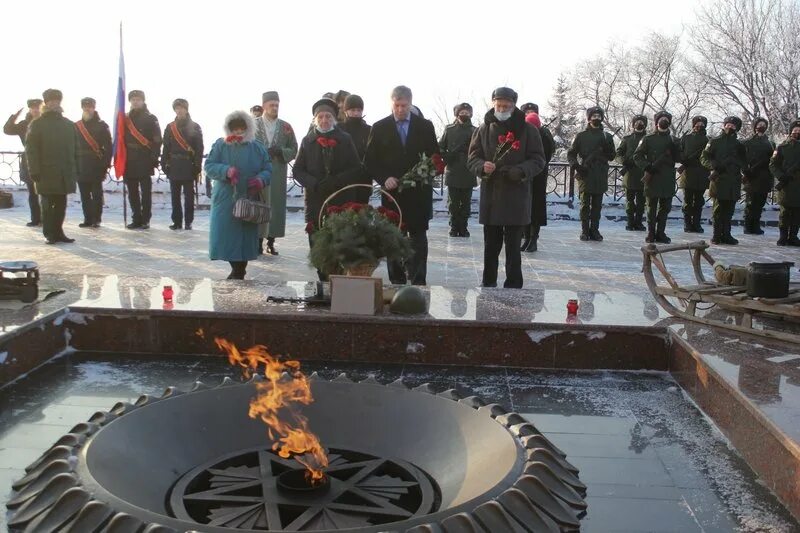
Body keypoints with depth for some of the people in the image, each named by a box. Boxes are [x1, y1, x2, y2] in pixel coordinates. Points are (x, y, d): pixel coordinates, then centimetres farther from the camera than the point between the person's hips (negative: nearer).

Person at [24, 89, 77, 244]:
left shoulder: (69, 124, 13)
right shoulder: (36, 124, 1)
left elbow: (75, 149, 13)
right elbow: (31, 150, -5)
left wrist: (75, 170, 7)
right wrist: (34, 172, -13)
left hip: (65, 174, 4)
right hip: (46, 173, -4)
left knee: (61, 204, 7)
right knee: (48, 204, 1)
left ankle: (58, 232, 15)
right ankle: (49, 234, 6)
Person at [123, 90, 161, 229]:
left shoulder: (151, 118, 0)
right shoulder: (126, 118, 14)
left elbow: (157, 140, -5)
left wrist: (154, 159, -13)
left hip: (144, 161, -5)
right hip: (129, 161, 5)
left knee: (146, 192, -1)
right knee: (132, 192, 7)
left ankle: (145, 220, 3)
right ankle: (136, 219, 14)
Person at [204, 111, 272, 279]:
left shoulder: (258, 148, 5)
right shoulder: (220, 145, 3)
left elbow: (267, 169, 6)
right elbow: (209, 166, -3)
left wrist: (261, 179, -17)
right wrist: (226, 171, -22)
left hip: (248, 201, 0)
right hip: (225, 200, 0)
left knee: (245, 236, 2)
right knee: (226, 235, -2)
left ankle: (239, 271, 17)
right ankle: (237, 269, 15)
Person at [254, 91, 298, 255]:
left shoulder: (286, 127, 9)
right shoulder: (254, 125, 5)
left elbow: (293, 150, 7)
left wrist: (280, 152, -11)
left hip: (278, 174, 1)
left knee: (276, 207, 1)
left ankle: (271, 242, 9)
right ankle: (259, 241, 8)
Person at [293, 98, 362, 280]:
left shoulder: (345, 140, 7)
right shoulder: (307, 141, 11)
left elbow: (357, 170, 1)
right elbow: (298, 170, 8)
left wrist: (335, 181, -13)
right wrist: (314, 184, -10)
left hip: (342, 203, -2)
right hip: (315, 202, 2)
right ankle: (324, 281, 10)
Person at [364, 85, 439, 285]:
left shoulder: (425, 126, 6)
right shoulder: (379, 128, 5)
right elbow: (370, 161, 4)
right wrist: (384, 178, -12)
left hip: (418, 193, 0)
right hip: (392, 192, 0)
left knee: (418, 239, 0)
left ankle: (418, 283, 3)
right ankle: (397, 283, 12)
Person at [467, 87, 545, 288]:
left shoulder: (527, 130, 1)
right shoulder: (484, 129, 8)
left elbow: (538, 159, 1)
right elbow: (473, 157, 8)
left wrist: (521, 171, -18)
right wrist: (482, 166, -15)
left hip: (517, 197, -2)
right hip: (490, 196, 3)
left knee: (513, 246, 0)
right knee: (490, 244, 11)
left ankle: (513, 286, 8)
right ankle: (488, 282, 23)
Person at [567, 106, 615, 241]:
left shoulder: (607, 136, 12)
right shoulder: (581, 136, 5)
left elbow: (612, 156, 11)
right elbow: (571, 153, 6)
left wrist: (606, 148, -10)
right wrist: (575, 166, -10)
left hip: (600, 176, 2)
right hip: (585, 174, -2)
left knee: (597, 205, 4)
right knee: (585, 204, 0)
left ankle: (594, 230, 10)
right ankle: (584, 230, 5)